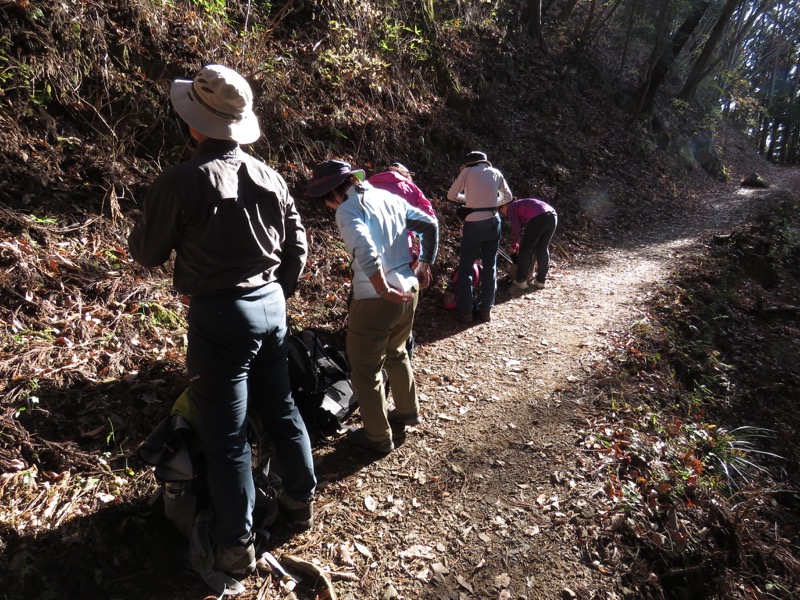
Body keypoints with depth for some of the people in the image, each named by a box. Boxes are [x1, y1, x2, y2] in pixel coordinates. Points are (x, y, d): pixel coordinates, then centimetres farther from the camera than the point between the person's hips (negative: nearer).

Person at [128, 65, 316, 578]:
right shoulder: (268, 177, 3)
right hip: (272, 305, 6)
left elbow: (147, 255, -4)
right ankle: (302, 498, 39)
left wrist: (156, 222, 16)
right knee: (281, 408, 21)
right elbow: (297, 245, 9)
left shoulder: (181, 182, -14)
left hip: (220, 315, -6)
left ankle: (237, 546, 21)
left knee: (225, 434, 7)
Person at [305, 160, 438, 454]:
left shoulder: (347, 210, -13)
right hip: (408, 291, 8)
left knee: (365, 371, 11)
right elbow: (430, 225, 12)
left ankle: (378, 437, 26)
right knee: (396, 353, 30)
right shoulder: (389, 197, 8)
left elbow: (366, 252, -30)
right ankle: (407, 411, 49)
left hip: (375, 300, -8)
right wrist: (424, 265, 14)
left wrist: (384, 290, -19)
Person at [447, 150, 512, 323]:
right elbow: (508, 196, 21)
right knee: (490, 265, 13)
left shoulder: (467, 171, 2)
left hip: (473, 223, -3)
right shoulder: (495, 172, 11)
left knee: (466, 267, 7)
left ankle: (466, 310, 7)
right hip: (493, 222, 3)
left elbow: (451, 195, 8)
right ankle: (486, 309, 18)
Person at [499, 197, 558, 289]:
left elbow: (516, 229, 3)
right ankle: (540, 281, 20)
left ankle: (520, 281, 8)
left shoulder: (511, 208, 13)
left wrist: (513, 245, 16)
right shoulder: (521, 204, 36)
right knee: (543, 249, 17)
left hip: (538, 218, -8)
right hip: (552, 215, 8)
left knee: (525, 249, 5)